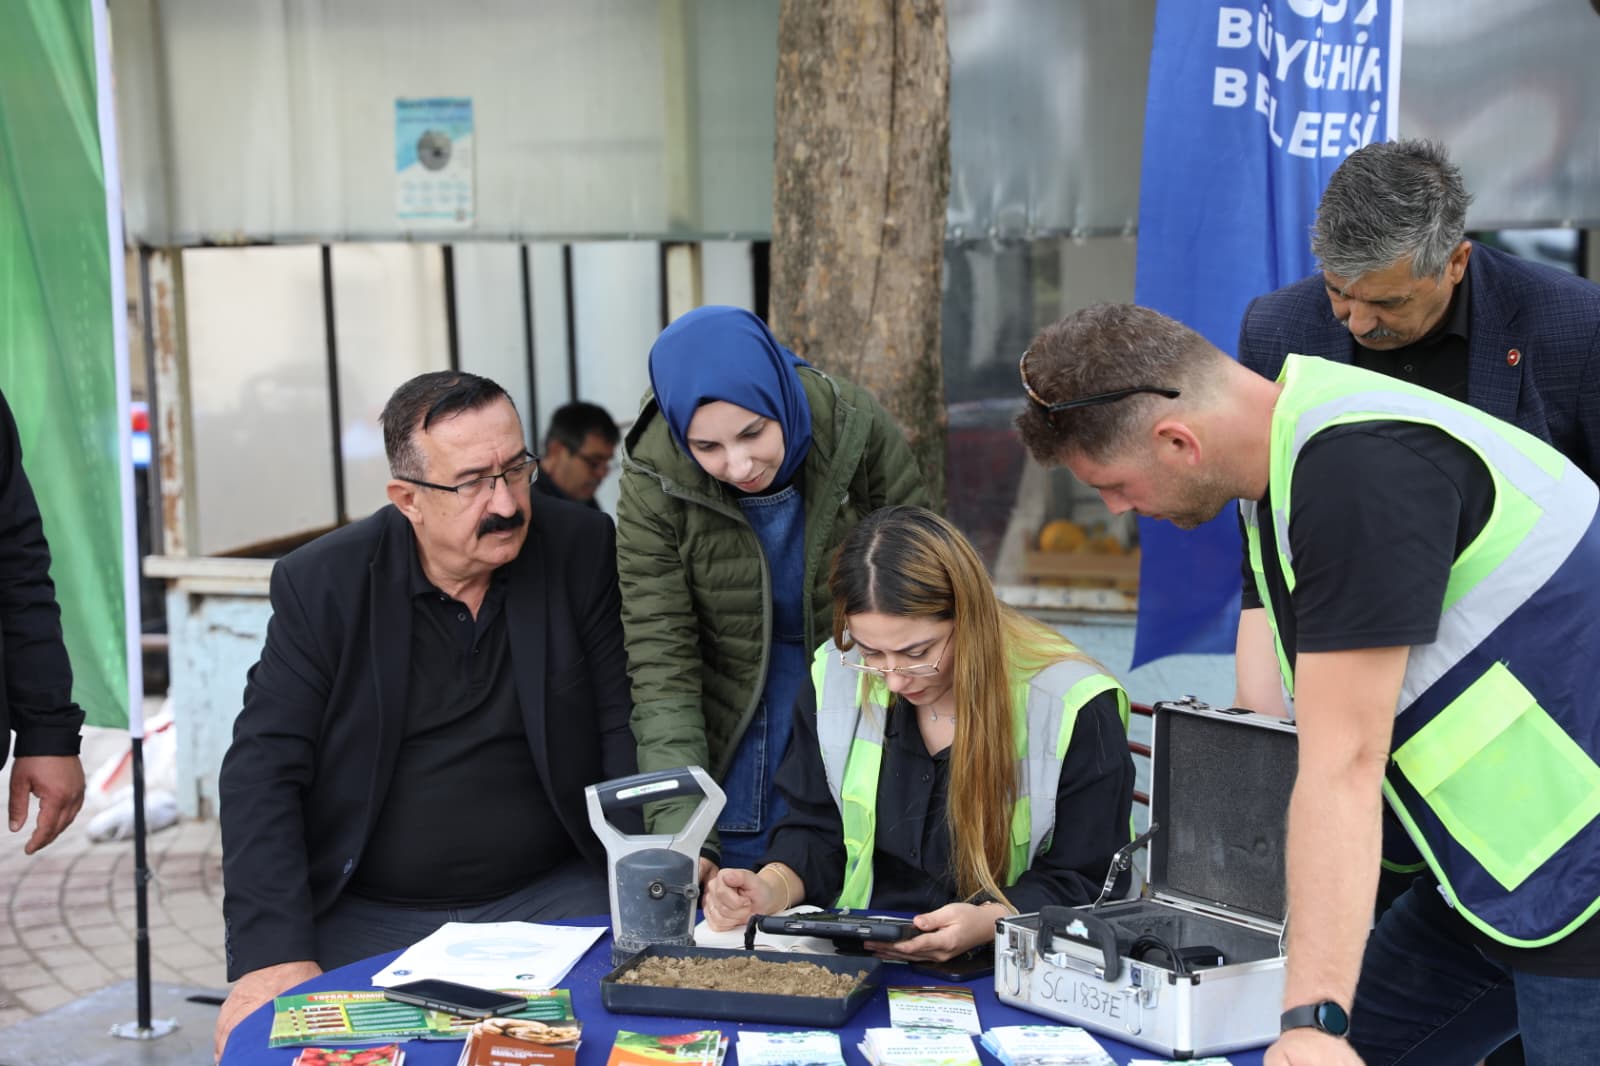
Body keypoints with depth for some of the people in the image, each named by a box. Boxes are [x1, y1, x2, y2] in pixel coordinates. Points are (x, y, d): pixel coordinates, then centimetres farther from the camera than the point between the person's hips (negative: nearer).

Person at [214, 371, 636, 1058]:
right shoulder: (322, 583, -3)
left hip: (551, 897, 0)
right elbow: (264, 770, -7)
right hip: (364, 919, 0)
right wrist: (274, 956, -20)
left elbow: (625, 729, -1)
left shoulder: (582, 551, -2)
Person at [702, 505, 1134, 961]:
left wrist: (988, 924, -26)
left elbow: (1086, 882, -8)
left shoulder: (1074, 708, -14)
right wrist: (772, 889, -12)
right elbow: (817, 831, 9)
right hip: (857, 962, 3)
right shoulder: (838, 677, 0)